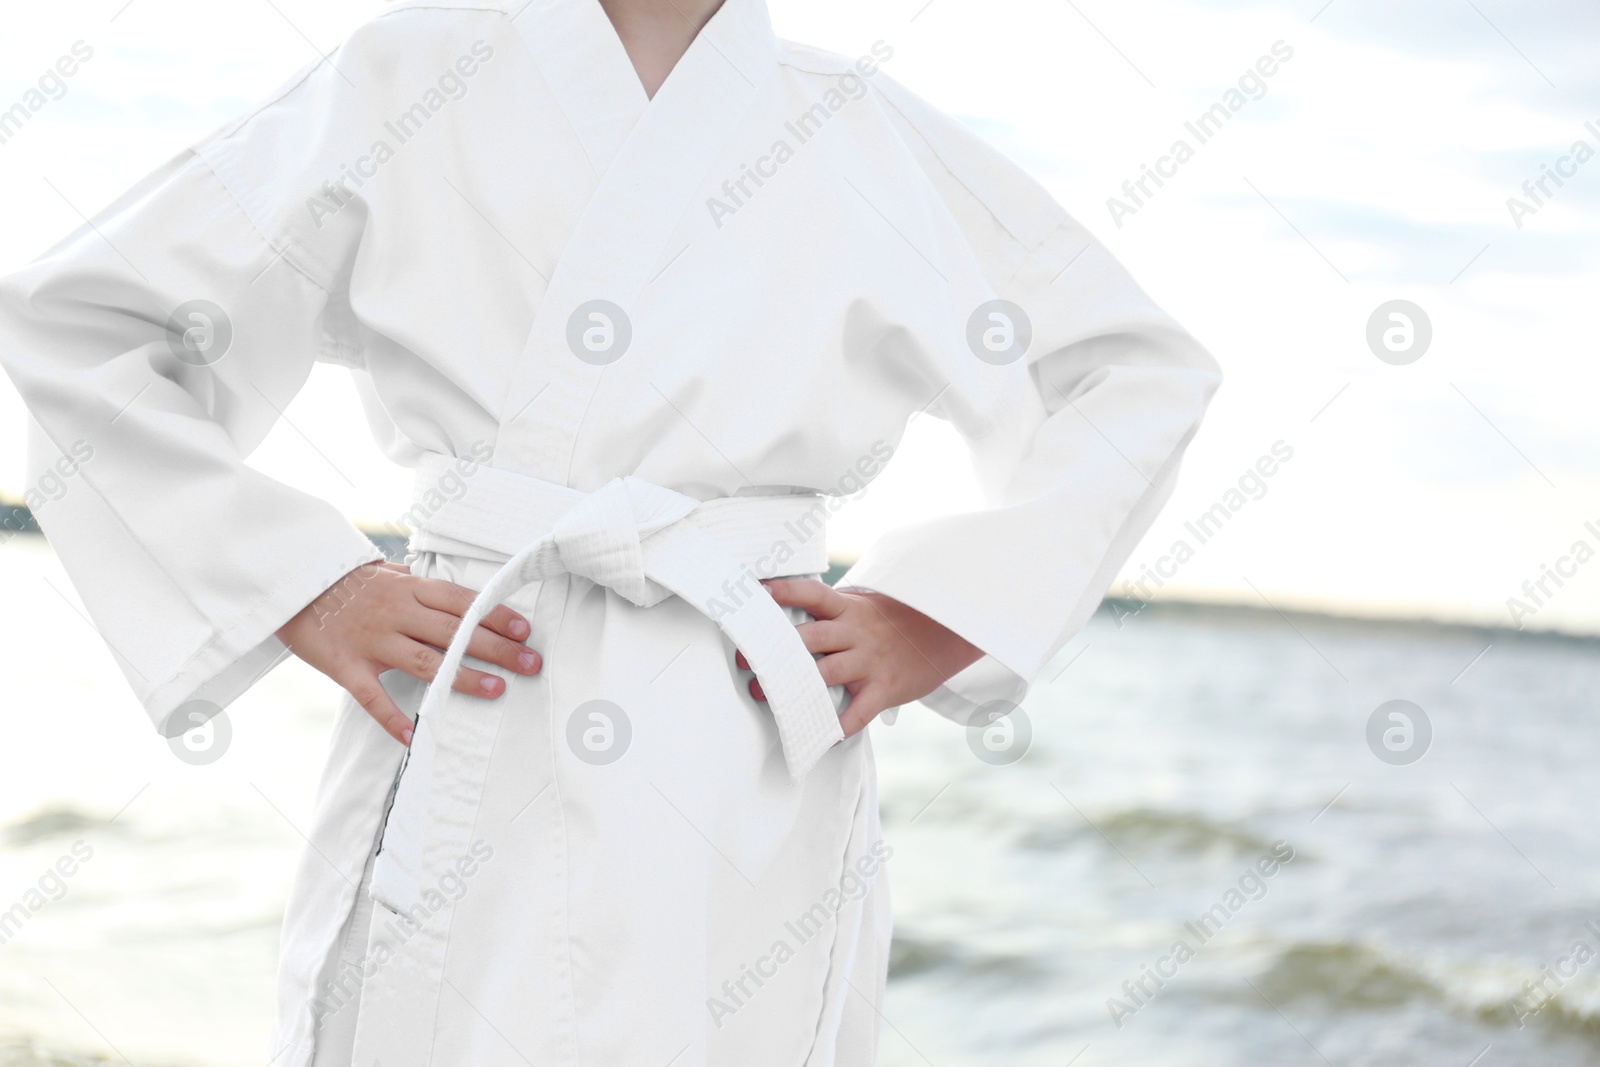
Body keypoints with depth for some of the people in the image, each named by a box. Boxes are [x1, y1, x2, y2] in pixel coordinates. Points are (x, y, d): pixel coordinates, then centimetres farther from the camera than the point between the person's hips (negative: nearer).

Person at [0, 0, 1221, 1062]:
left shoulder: (869, 137, 7)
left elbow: (1146, 374, 15)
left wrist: (942, 622, 4)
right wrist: (303, 594, -3)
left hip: (757, 802, 1)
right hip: (454, 799, -1)